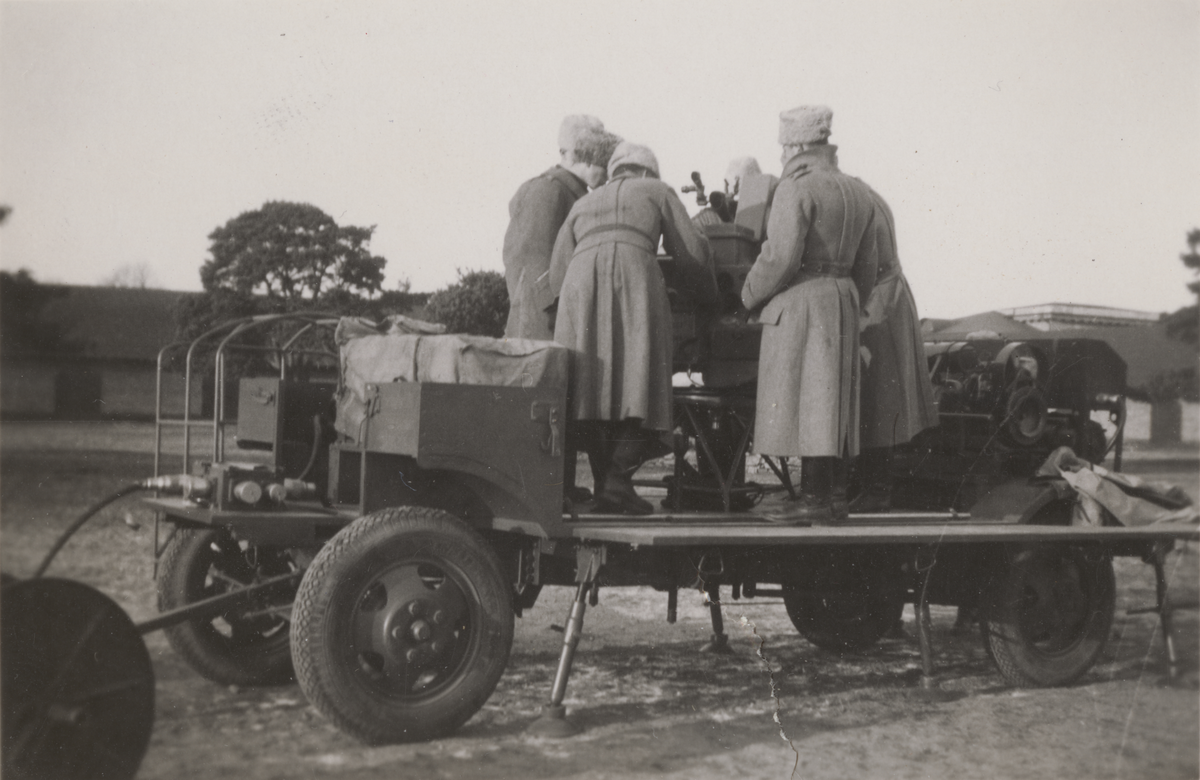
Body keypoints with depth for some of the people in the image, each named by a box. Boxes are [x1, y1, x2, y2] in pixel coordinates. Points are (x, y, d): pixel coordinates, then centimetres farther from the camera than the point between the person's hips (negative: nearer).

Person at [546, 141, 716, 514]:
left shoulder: (582, 203, 35)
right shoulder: (657, 191, 28)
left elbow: (557, 274, 24)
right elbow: (691, 253, 22)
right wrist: (710, 296, 39)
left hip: (580, 279, 3)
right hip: (634, 272, -3)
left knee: (591, 387, 4)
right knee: (640, 385, -3)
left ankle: (605, 480, -2)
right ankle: (617, 481, -13)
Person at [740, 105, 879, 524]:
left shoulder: (796, 189, -11)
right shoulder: (859, 193, 14)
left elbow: (782, 257, -19)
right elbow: (866, 269, 16)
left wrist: (750, 294, -5)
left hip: (800, 302, -8)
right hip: (843, 301, 8)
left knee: (806, 397, -7)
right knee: (832, 399, 10)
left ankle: (814, 498, -8)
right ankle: (832, 494, 13)